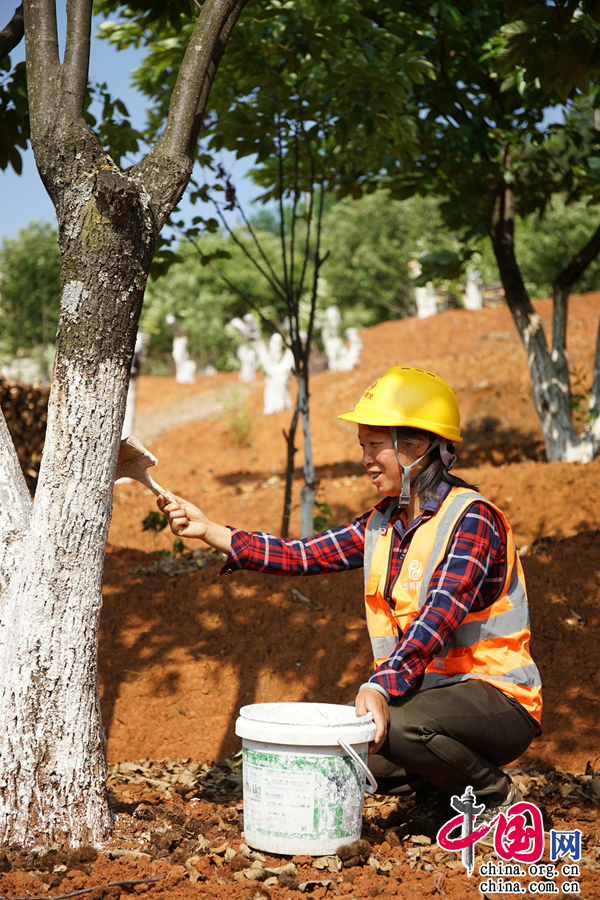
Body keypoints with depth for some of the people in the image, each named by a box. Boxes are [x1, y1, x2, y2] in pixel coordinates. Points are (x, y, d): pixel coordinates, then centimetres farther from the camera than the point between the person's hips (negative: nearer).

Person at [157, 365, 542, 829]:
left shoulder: (472, 518, -17)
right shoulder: (382, 525, 8)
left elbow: (440, 615, -31)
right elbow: (300, 556, 3)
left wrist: (381, 687, -43)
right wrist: (208, 530, -3)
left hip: (499, 700, -7)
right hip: (422, 691, 8)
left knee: (397, 725, -34)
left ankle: (497, 797, -6)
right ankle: (443, 789, 11)